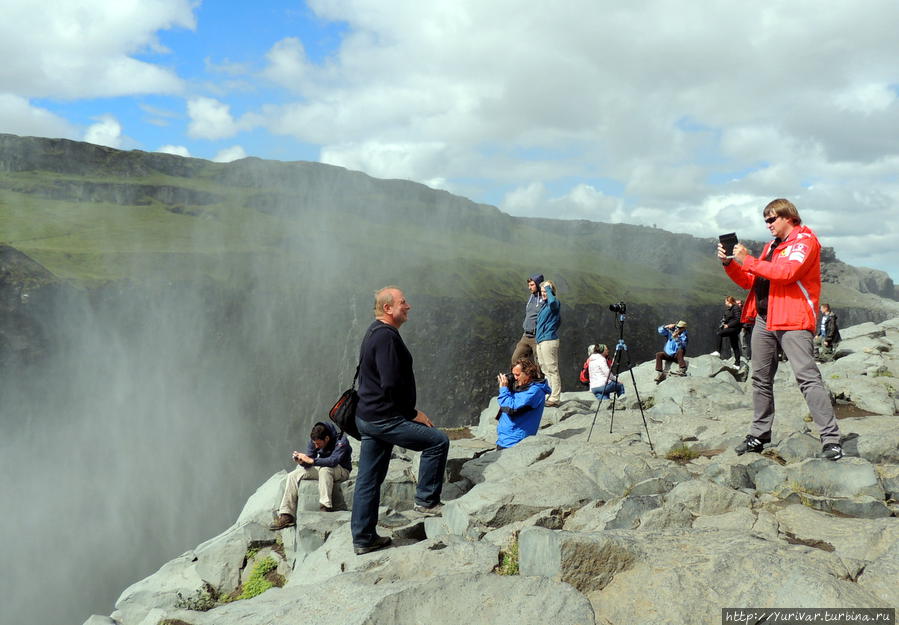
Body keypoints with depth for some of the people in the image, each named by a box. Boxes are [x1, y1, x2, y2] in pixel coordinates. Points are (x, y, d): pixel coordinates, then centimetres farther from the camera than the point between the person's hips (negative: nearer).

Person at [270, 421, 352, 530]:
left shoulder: (341, 441, -24)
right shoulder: (314, 440, -5)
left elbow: (333, 461, -35)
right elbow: (309, 460, -4)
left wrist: (312, 461, -39)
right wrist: (302, 461, -28)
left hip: (341, 470, -6)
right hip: (321, 469, 6)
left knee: (325, 470, -40)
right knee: (292, 476, -9)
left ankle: (325, 508, -38)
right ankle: (286, 516, -13)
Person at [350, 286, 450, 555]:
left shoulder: (374, 333, 17)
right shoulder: (386, 336, -16)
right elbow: (392, 385, -23)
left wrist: (408, 411, 21)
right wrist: (413, 413, -12)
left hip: (367, 417, 11)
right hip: (385, 419, -11)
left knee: (368, 479, 13)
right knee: (437, 440, -2)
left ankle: (363, 538, 20)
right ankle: (426, 500, 5)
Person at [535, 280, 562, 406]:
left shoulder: (554, 303, -9)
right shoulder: (544, 305, 18)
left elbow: (552, 301, -35)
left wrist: (548, 288, -19)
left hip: (549, 340, -10)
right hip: (540, 340, 10)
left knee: (552, 370, -8)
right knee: (545, 369, 14)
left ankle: (554, 398, -7)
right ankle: (548, 394, 22)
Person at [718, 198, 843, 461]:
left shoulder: (805, 241, -3)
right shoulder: (771, 246, 20)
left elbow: (786, 272, -20)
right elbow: (749, 281, 19)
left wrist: (748, 260, -16)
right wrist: (729, 264, 3)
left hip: (792, 321, -8)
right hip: (764, 320, 8)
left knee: (807, 377, -13)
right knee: (761, 379, 10)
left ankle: (831, 437, -12)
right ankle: (759, 434, 18)